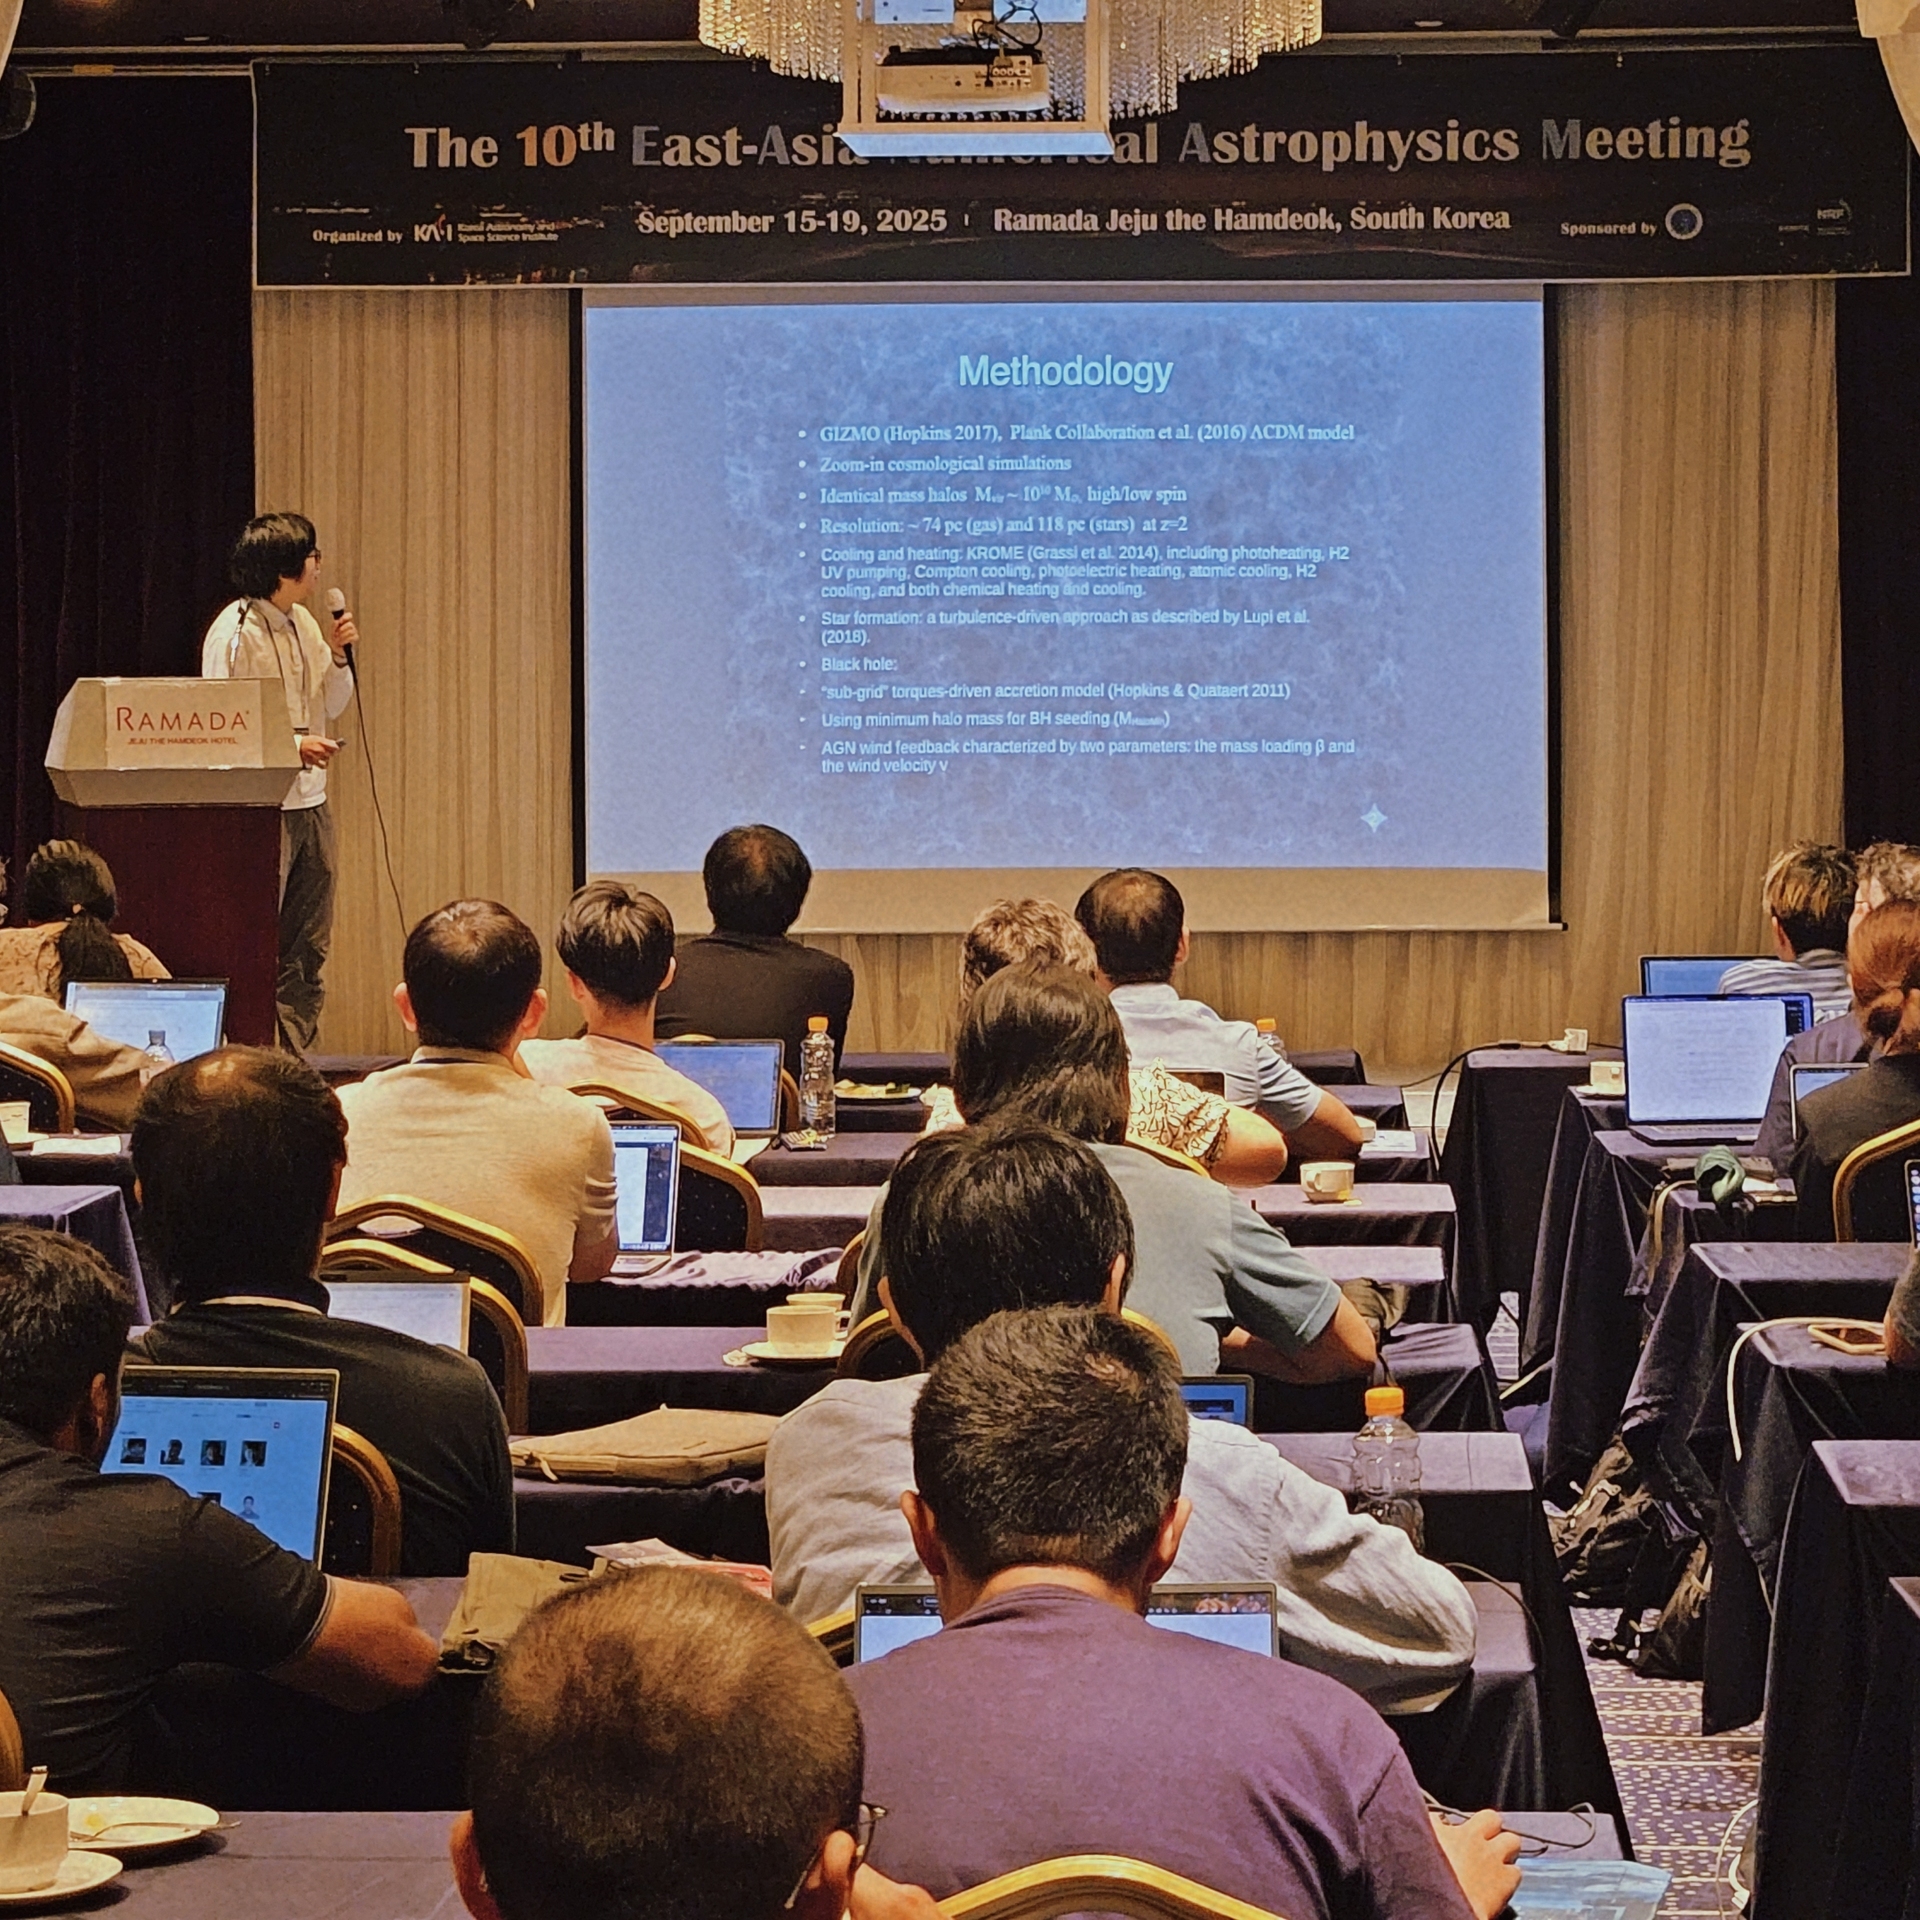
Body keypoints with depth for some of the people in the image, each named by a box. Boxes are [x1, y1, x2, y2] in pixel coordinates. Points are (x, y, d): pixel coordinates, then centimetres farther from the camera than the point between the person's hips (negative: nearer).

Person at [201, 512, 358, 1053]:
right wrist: (289, 744, -21)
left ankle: (296, 1054, 16)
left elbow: (330, 706, 20)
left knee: (310, 946, 10)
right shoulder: (235, 631, -12)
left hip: (311, 802, 8)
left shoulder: (302, 623, 13)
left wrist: (338, 654, 4)